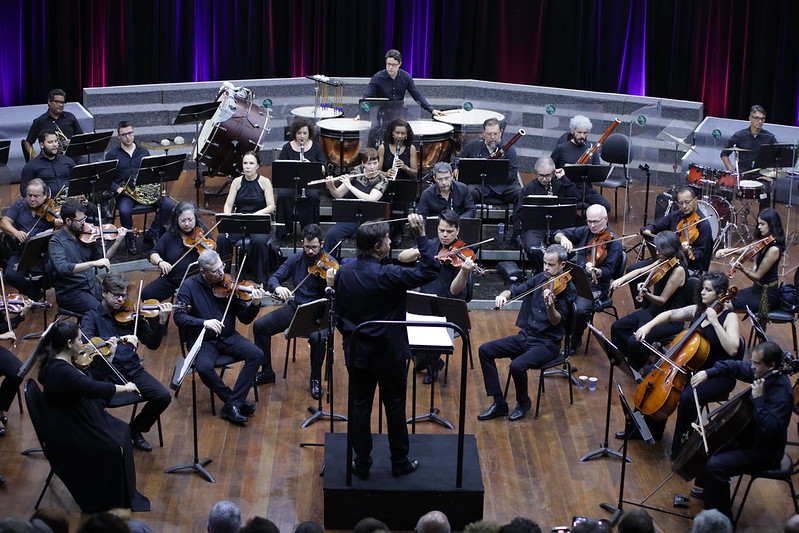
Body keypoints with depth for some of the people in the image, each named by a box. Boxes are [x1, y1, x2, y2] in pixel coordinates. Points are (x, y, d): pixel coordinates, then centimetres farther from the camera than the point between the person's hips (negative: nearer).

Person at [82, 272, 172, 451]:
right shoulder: (91, 317, 1)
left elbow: (152, 344, 10)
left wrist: (161, 322, -7)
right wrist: (117, 340, -33)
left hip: (132, 370, 3)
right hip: (105, 374, -3)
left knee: (163, 396, -17)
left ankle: (136, 429, 11)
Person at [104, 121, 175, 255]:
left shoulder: (144, 152, 14)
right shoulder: (112, 155, 4)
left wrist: (157, 187, 0)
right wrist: (118, 189, -16)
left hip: (145, 190, 3)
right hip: (125, 192, -3)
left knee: (169, 206, -18)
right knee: (125, 211, -36)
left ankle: (151, 235, 0)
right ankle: (130, 240, -7)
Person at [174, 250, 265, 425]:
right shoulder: (189, 286, -8)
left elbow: (245, 318, -2)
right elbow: (179, 317, -14)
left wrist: (255, 304, -23)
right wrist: (204, 322, -30)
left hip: (228, 337, 3)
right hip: (202, 339, -3)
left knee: (257, 354, -21)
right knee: (204, 368, -33)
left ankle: (232, 406, -19)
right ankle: (238, 402, -11)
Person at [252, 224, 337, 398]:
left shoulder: (330, 265, -12)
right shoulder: (296, 259, 2)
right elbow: (273, 278, 2)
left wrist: (331, 284, -39)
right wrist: (277, 288, -22)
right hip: (295, 307, 5)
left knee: (318, 338, -35)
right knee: (260, 325, -10)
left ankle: (316, 379, -9)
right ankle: (267, 372, 8)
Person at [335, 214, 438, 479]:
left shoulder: (344, 271, -6)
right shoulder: (387, 276, -24)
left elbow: (339, 311, 4)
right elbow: (429, 271, -21)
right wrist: (421, 236, -21)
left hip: (356, 352, 4)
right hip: (388, 353, -4)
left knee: (359, 407, 12)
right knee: (395, 407, 12)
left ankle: (362, 464, 20)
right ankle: (400, 462, 23)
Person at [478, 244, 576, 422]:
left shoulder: (568, 289, -11)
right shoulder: (539, 279, 7)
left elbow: (556, 321, -19)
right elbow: (515, 290, 12)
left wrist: (550, 306, -40)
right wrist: (503, 295, -12)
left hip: (547, 343, -7)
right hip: (525, 336, 7)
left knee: (517, 365, -31)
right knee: (485, 350, -6)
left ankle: (523, 403, 1)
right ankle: (499, 404, -3)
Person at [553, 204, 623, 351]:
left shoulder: (614, 243, -8)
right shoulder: (584, 232, 9)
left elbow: (608, 271, -15)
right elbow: (558, 234, 11)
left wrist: (596, 271, -37)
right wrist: (563, 238, -13)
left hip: (596, 286, -6)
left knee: (581, 309, -32)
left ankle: (574, 343, -5)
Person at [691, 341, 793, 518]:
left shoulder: (781, 394, -30)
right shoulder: (761, 373, -5)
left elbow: (767, 429, -37)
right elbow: (734, 367, 12)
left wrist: (758, 399, -38)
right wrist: (707, 373, -2)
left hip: (764, 452, -10)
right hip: (748, 435, 10)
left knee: (715, 465, -24)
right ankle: (707, 489, 37)